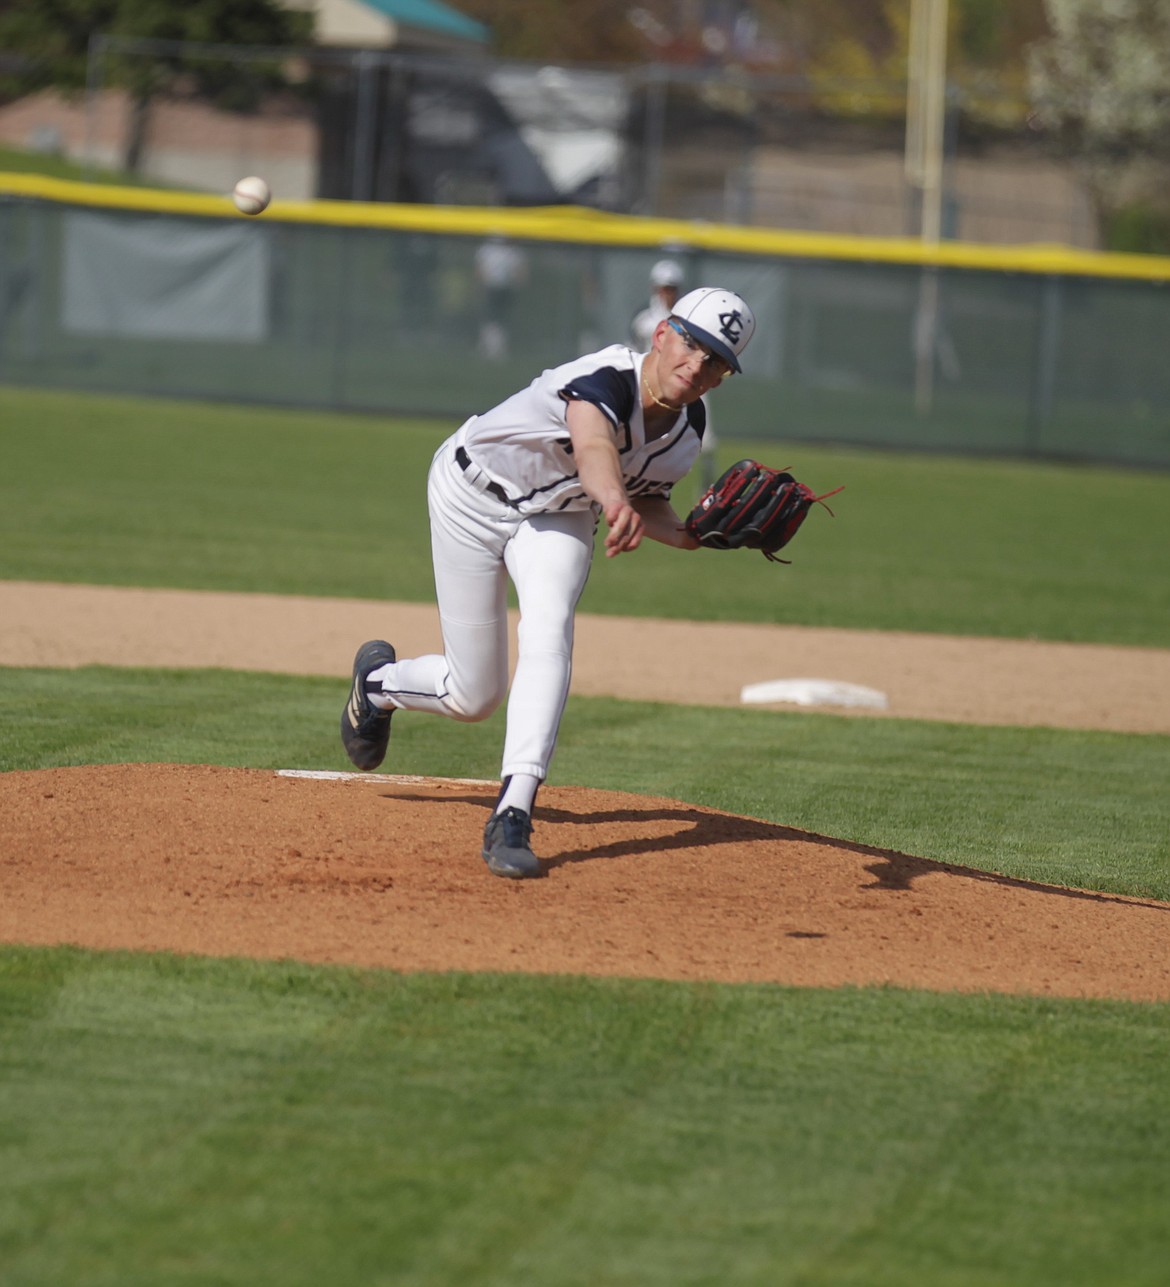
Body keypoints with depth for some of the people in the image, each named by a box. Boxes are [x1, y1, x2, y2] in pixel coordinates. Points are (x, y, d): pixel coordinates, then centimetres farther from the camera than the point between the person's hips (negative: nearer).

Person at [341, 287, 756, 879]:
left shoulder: (687, 429, -15)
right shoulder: (606, 380, -39)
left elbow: (646, 498, 2)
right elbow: (593, 449, -61)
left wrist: (692, 534, -21)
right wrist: (614, 499, -84)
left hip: (557, 518, 5)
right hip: (473, 497, -5)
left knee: (548, 636, -27)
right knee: (473, 695, 2)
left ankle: (512, 816, -33)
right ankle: (379, 680, 39)